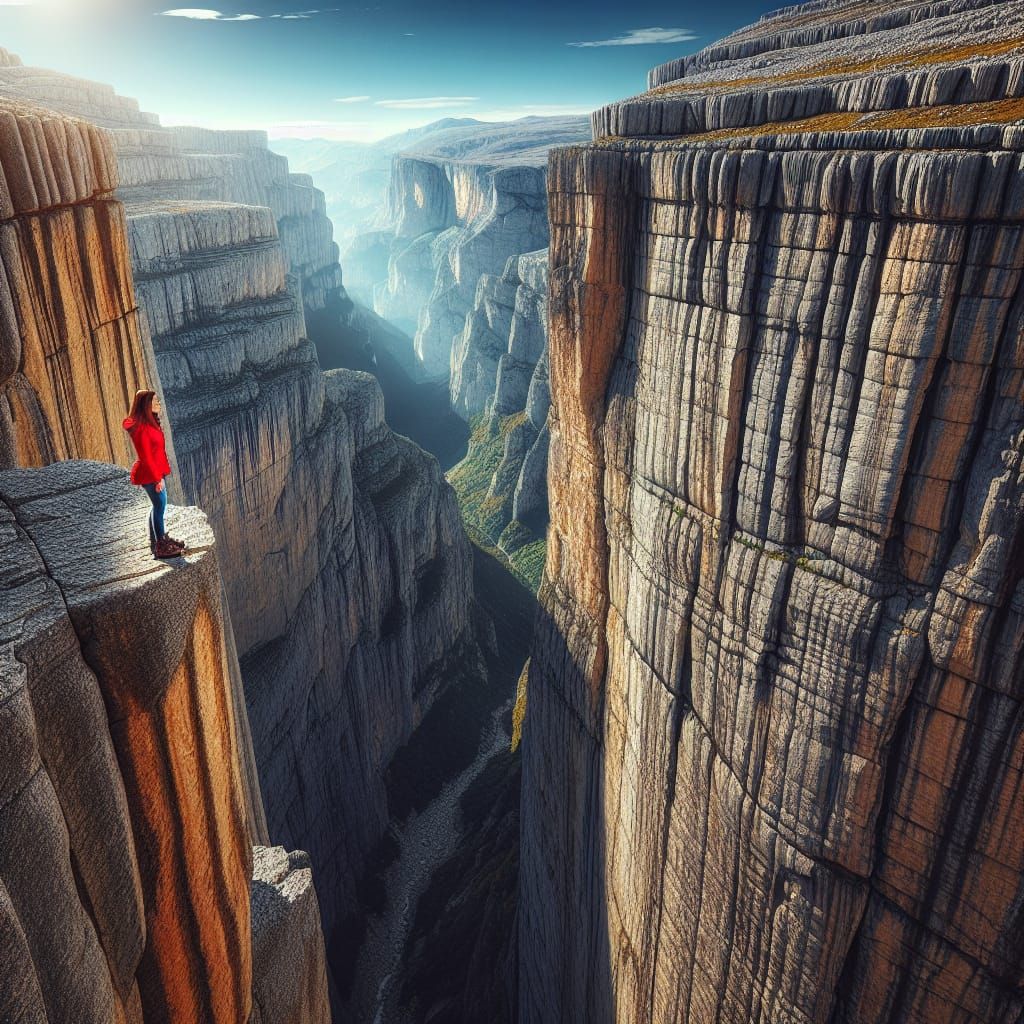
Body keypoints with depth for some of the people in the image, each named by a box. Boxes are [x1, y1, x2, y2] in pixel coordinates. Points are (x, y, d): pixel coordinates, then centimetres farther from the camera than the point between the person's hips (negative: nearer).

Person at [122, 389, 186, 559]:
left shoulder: (150, 423, 10)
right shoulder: (141, 427, -20)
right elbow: (146, 456, -21)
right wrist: (157, 478, -20)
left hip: (156, 472, 10)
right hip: (150, 474, -10)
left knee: (158, 506, 17)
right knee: (160, 506, -4)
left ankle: (157, 540, 29)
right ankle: (161, 547, 4)